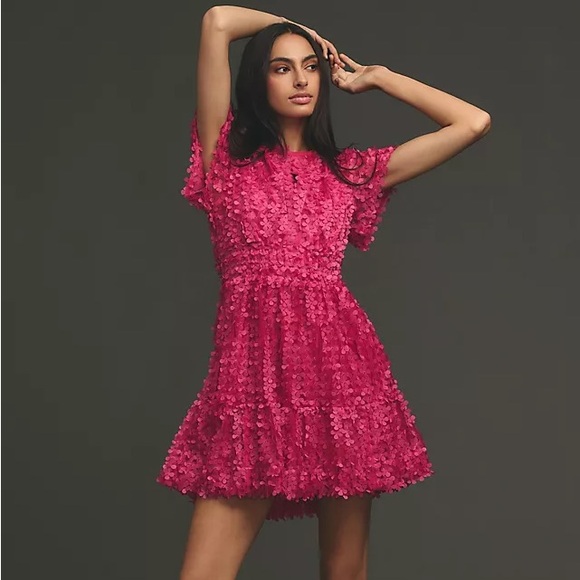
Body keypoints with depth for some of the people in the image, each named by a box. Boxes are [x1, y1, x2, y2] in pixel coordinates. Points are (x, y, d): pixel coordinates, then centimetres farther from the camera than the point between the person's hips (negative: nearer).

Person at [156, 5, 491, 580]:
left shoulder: (350, 171, 15)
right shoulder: (228, 157, 8)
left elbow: (473, 122, 15)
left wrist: (375, 76, 20)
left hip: (341, 364, 2)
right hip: (252, 372, -2)